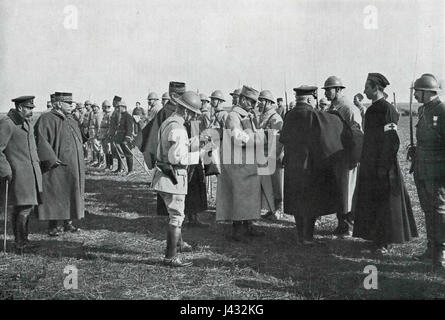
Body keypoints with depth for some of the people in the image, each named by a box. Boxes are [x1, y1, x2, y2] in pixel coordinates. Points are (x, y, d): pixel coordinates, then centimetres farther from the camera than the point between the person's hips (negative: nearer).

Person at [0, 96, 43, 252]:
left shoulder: (27, 123, 16)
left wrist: (37, 167, 21)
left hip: (31, 173, 9)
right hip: (17, 174, -8)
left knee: (28, 206, 12)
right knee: (23, 207, -8)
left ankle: (22, 240, 24)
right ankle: (20, 243, 3)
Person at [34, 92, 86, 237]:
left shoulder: (71, 120, 14)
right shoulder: (47, 119, -10)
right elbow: (40, 139, -20)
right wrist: (51, 159, -26)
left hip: (72, 167, 8)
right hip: (57, 166, -7)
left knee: (71, 194, 11)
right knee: (55, 195, -2)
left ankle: (68, 222, 19)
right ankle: (52, 226, 6)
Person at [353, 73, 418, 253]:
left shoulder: (386, 109, -15)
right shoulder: (371, 109, 11)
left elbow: (391, 140, -19)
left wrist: (384, 166, -21)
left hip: (383, 164, -9)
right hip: (370, 164, 9)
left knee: (385, 202, -1)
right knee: (371, 201, 13)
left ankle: (385, 241, 7)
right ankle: (376, 237, 23)